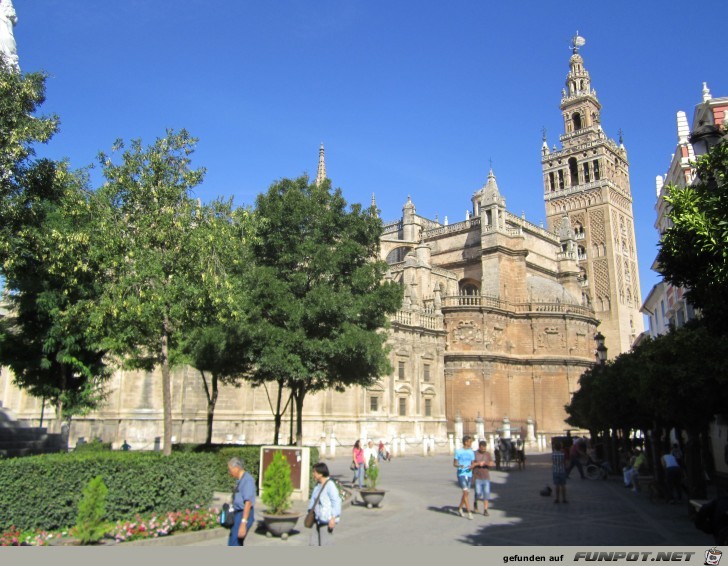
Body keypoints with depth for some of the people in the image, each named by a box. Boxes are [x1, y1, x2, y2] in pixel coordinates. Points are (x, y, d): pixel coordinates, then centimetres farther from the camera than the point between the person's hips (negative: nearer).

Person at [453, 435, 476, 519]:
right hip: (461, 474, -5)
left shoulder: (471, 452, 9)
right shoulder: (458, 451, -5)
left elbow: (473, 463, 12)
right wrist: (459, 466, -23)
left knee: (466, 493, 12)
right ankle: (469, 512, -12)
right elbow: (454, 464, -2)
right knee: (466, 492, -15)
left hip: (469, 474, 5)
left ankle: (460, 508, 33)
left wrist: (471, 466, -12)